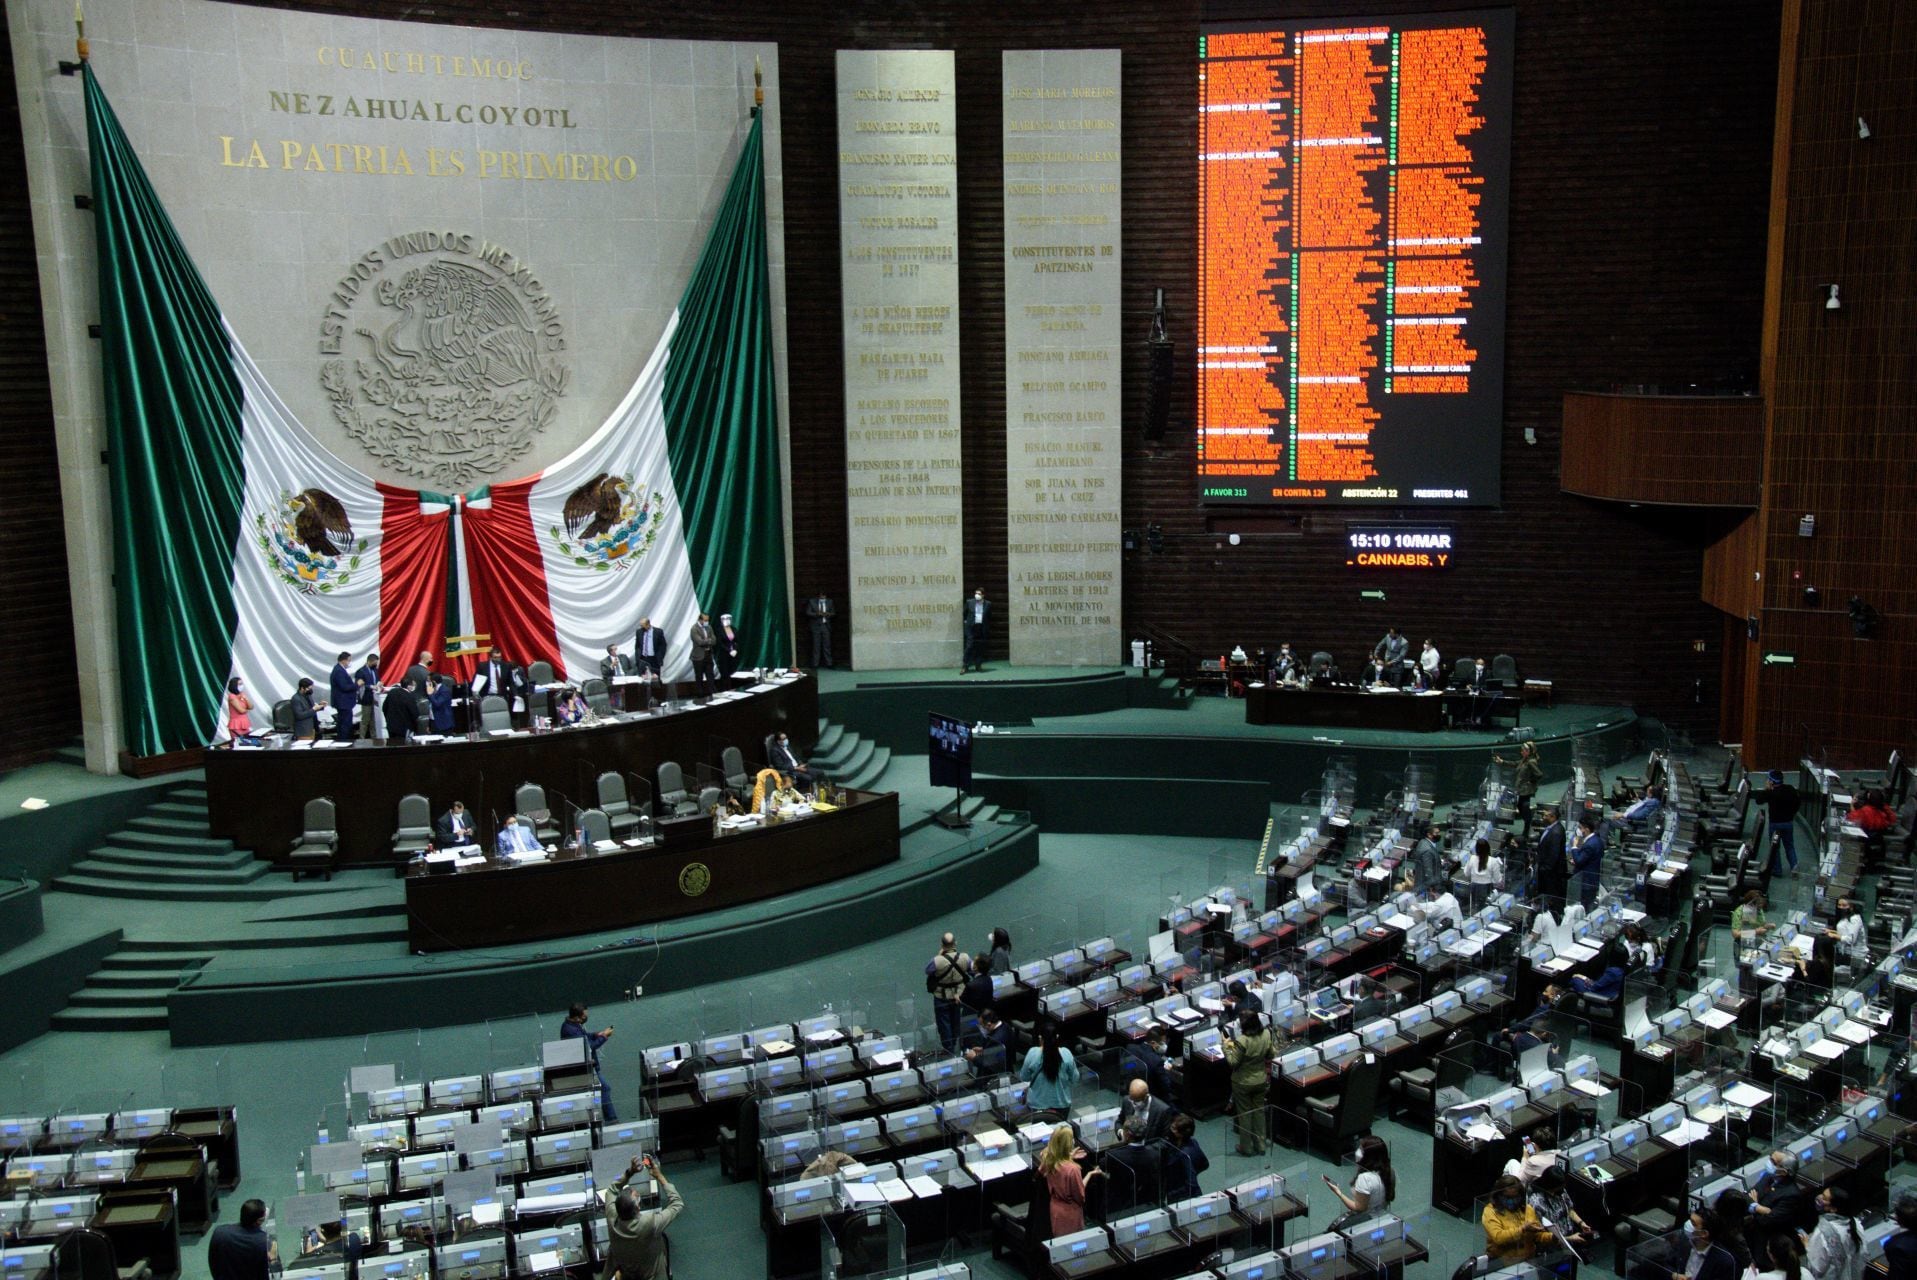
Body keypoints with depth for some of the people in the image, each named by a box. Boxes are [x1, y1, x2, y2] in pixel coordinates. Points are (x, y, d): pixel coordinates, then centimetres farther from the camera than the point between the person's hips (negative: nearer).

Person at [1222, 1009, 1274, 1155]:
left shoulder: (1242, 1041, -30)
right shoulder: (1266, 1034, -12)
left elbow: (1232, 1062, -20)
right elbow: (1269, 1055, 4)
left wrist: (1226, 1046, -10)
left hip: (1243, 1083, -5)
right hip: (1261, 1081, 5)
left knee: (1244, 1114, 12)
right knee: (1259, 1112, 19)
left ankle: (1246, 1148, 24)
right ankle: (1260, 1145, 29)